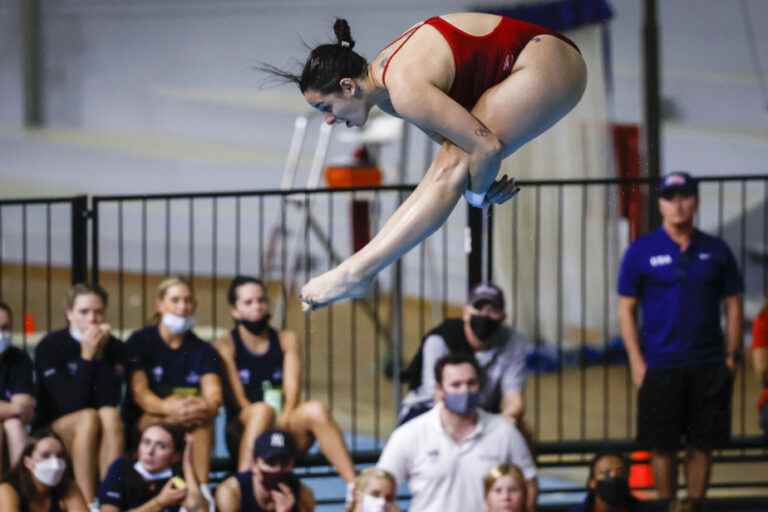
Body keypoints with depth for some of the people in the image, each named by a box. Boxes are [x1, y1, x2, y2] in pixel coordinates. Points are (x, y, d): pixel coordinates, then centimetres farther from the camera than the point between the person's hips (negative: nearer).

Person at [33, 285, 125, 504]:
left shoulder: (115, 348, -1)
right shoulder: (50, 346, -11)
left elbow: (110, 401, -14)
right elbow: (70, 403, -21)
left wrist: (100, 355, -19)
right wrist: (87, 356, -24)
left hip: (104, 436, 3)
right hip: (52, 430, -3)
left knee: (110, 416, -30)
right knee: (89, 418, -33)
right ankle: (87, 505, -39)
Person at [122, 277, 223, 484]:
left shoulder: (202, 350, 10)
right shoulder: (140, 342, 3)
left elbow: (214, 395, -7)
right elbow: (139, 393, -11)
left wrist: (206, 407, -34)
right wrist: (170, 408, -32)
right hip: (141, 424, -2)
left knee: (201, 414, -31)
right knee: (176, 398, -32)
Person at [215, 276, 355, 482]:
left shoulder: (286, 341, 16)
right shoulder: (225, 346, 5)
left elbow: (292, 389, 2)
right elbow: (237, 398, -7)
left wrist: (284, 421, -18)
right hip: (243, 434, -3)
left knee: (315, 410, -28)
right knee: (263, 410, -36)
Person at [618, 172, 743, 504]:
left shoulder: (716, 251, 7)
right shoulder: (641, 252, 1)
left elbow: (733, 306, 10)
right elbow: (626, 310, 2)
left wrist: (731, 357, 2)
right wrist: (637, 362, -6)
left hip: (708, 366, 2)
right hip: (660, 366, -2)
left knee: (703, 446, 4)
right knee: (663, 448, 0)